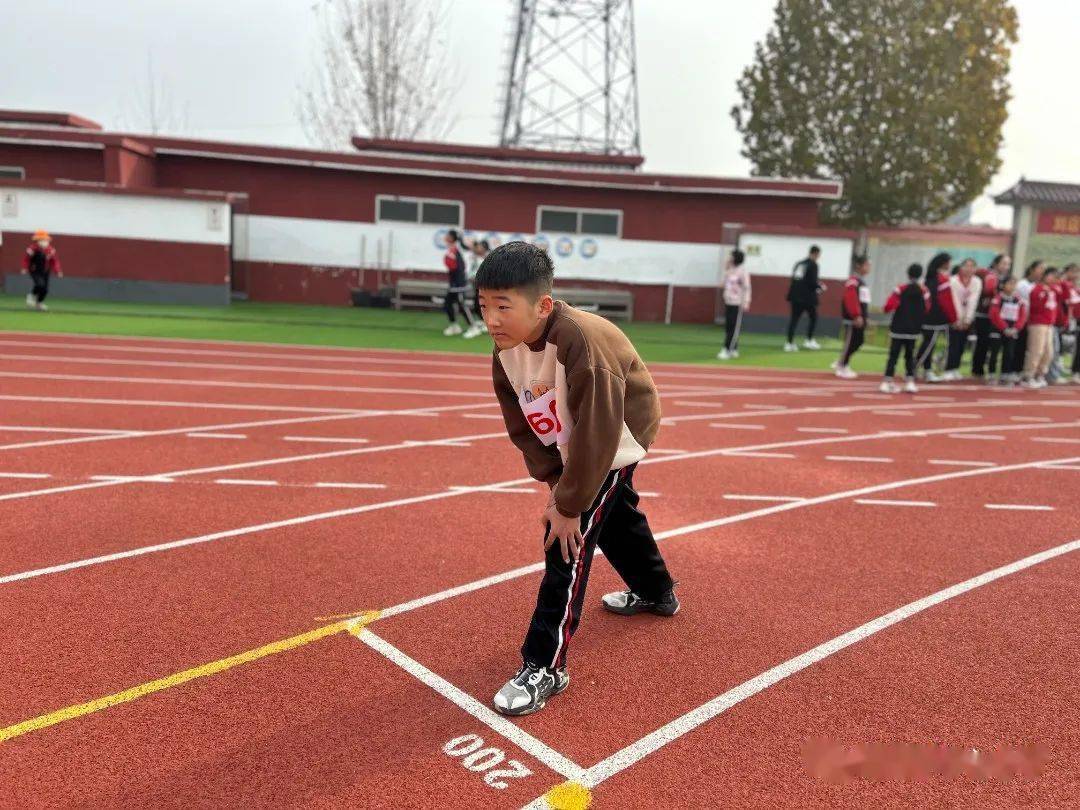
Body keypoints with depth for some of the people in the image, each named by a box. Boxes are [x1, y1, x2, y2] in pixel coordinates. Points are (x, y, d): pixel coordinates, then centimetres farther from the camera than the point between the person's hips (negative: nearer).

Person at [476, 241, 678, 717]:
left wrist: (569, 505, -29)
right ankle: (656, 593, 54)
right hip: (574, 447, 8)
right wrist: (553, 481, -12)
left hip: (617, 441, -8)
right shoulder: (506, 348, -16)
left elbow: (598, 433, -35)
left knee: (569, 535, -14)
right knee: (614, 515, 26)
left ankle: (544, 667, -6)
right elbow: (523, 426, -5)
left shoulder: (582, 341, -38)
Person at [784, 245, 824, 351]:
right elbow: (813, 281, -16)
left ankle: (789, 343, -2)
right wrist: (820, 287, 5)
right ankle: (809, 340, 11)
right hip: (807, 297, -6)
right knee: (813, 317, 12)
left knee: (794, 319, 4)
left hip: (795, 296, 6)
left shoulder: (799, 264, 14)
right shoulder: (813, 265, -8)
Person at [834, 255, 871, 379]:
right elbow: (850, 300, -24)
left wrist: (864, 316, 19)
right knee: (850, 342, -5)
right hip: (853, 319, -10)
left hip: (860, 318, 10)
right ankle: (842, 368, 5)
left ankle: (841, 363, 23)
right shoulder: (853, 281, -15)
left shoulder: (862, 282, 18)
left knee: (858, 342, 12)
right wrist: (856, 316, -27)